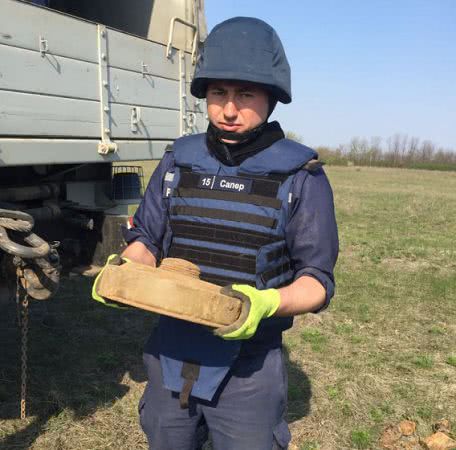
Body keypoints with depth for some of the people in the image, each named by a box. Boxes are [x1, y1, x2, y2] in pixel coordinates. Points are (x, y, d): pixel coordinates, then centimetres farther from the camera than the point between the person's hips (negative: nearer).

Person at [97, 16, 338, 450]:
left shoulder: (300, 176, -11)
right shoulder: (178, 161, 0)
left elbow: (317, 280, -10)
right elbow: (146, 239, 8)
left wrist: (266, 303, -30)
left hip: (249, 366, -3)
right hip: (169, 354, 4)